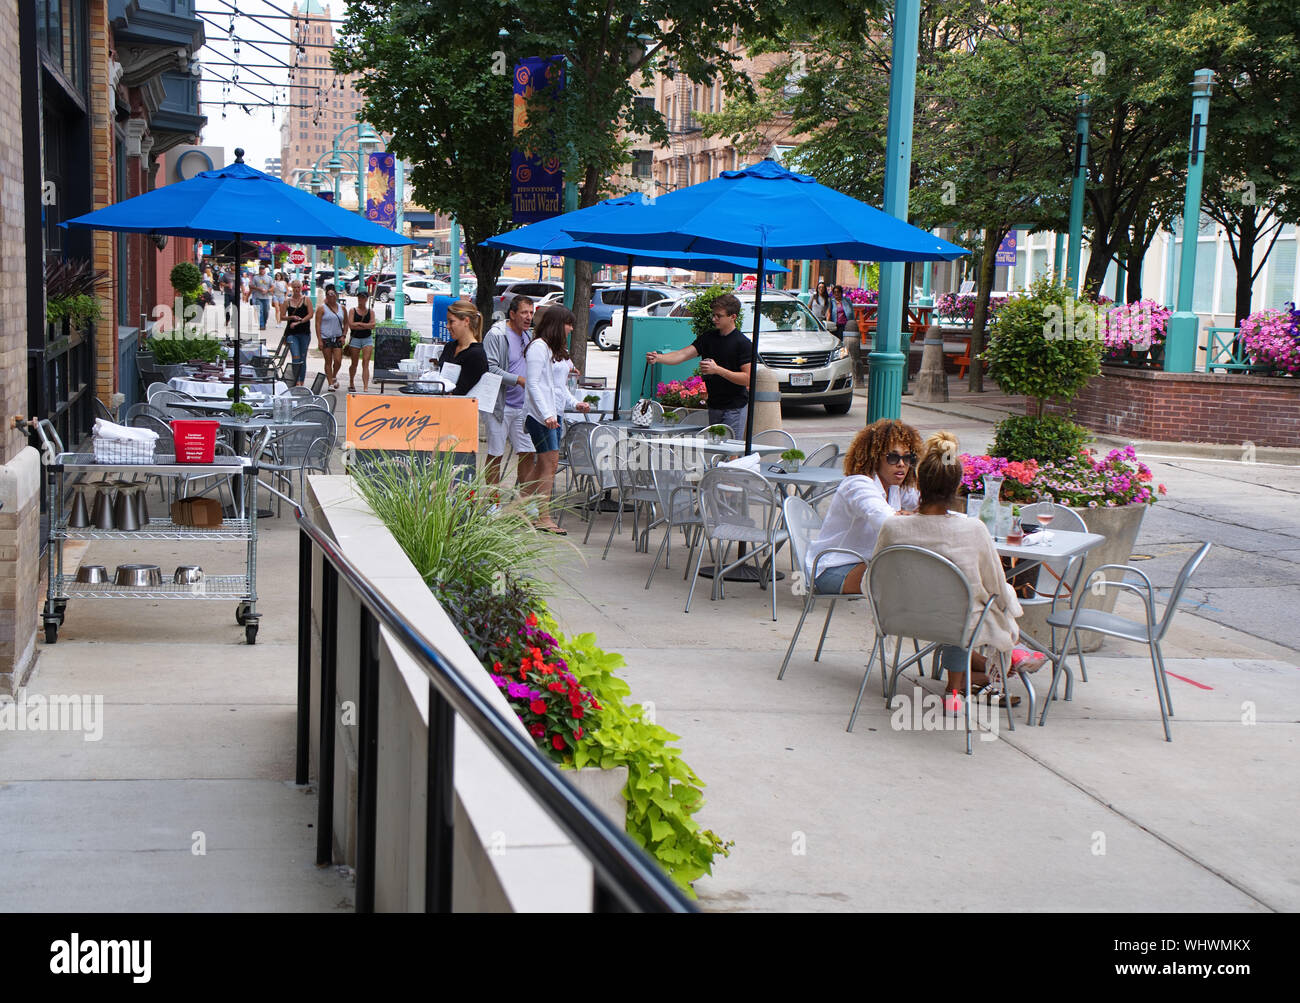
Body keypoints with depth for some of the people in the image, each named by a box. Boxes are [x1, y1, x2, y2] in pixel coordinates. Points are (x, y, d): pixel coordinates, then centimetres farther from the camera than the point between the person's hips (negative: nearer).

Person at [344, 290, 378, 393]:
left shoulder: (371, 312, 6)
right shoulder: (352, 311, 2)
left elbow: (372, 325, -7)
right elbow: (351, 325, -10)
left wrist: (359, 324, -10)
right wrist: (366, 325, -8)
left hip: (367, 339, 0)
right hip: (355, 338, 0)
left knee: (366, 363, -11)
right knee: (354, 364, 10)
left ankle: (365, 387, -18)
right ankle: (351, 384, 31)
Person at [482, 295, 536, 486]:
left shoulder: (528, 336, 15)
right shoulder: (496, 335, -9)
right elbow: (490, 368, -17)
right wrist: (518, 380, -21)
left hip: (523, 406, 7)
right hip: (501, 405, -7)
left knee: (528, 453, 4)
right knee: (496, 454, 0)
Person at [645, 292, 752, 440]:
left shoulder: (743, 344, -11)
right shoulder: (709, 337, 7)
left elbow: (747, 379, -15)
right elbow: (684, 354, -3)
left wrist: (717, 370, -23)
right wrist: (658, 358, -20)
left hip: (735, 407, -6)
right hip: (714, 405, 6)